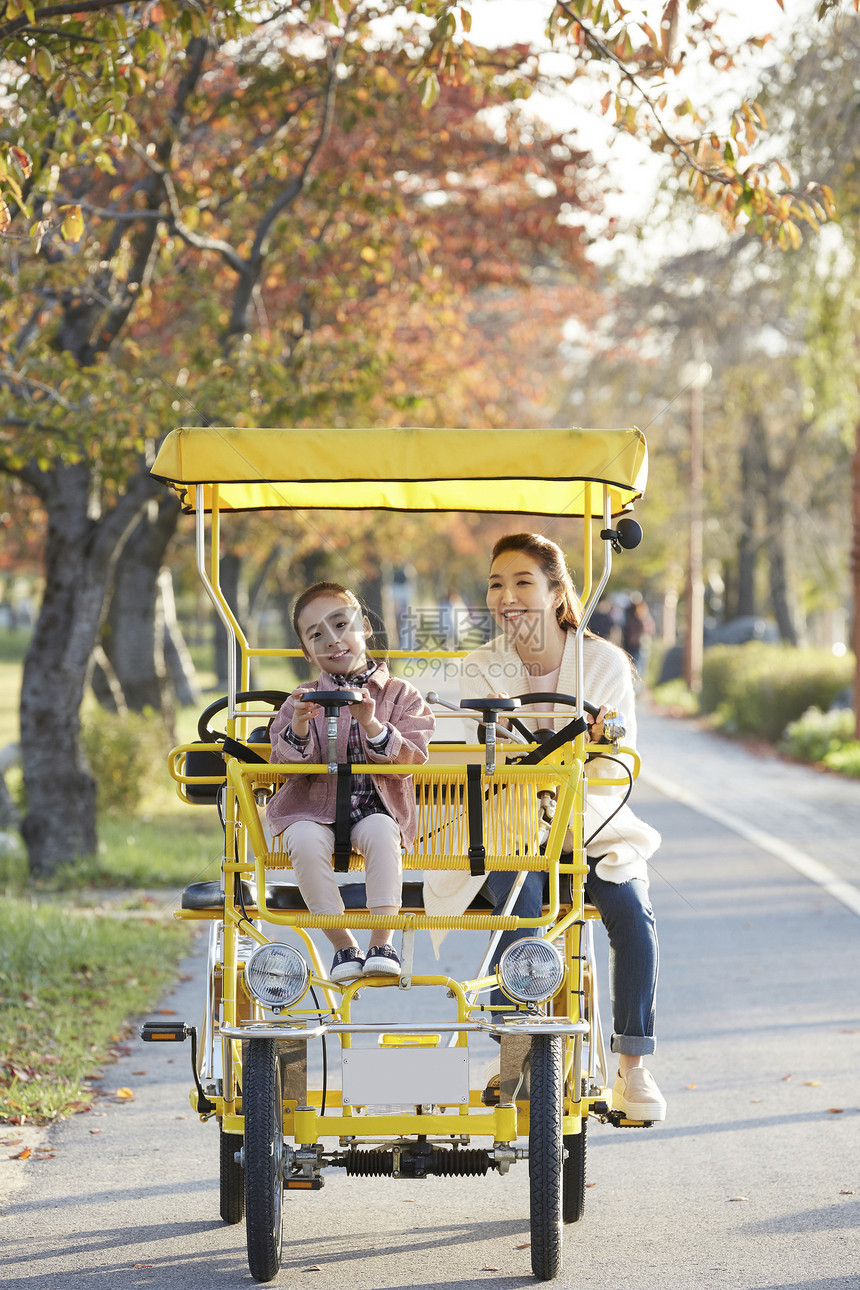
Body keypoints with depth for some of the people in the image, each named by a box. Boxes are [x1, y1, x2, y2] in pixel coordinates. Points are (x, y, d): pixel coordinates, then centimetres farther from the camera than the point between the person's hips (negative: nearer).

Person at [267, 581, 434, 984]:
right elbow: (284, 763, -1)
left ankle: (382, 942, -27)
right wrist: (299, 727, -21)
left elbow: (411, 760, -7)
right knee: (305, 841, -33)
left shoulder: (400, 695, 5)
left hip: (376, 808, -1)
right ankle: (343, 946, -22)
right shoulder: (304, 699, 9)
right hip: (314, 808, 1)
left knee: (381, 832, -35)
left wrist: (371, 724, -22)